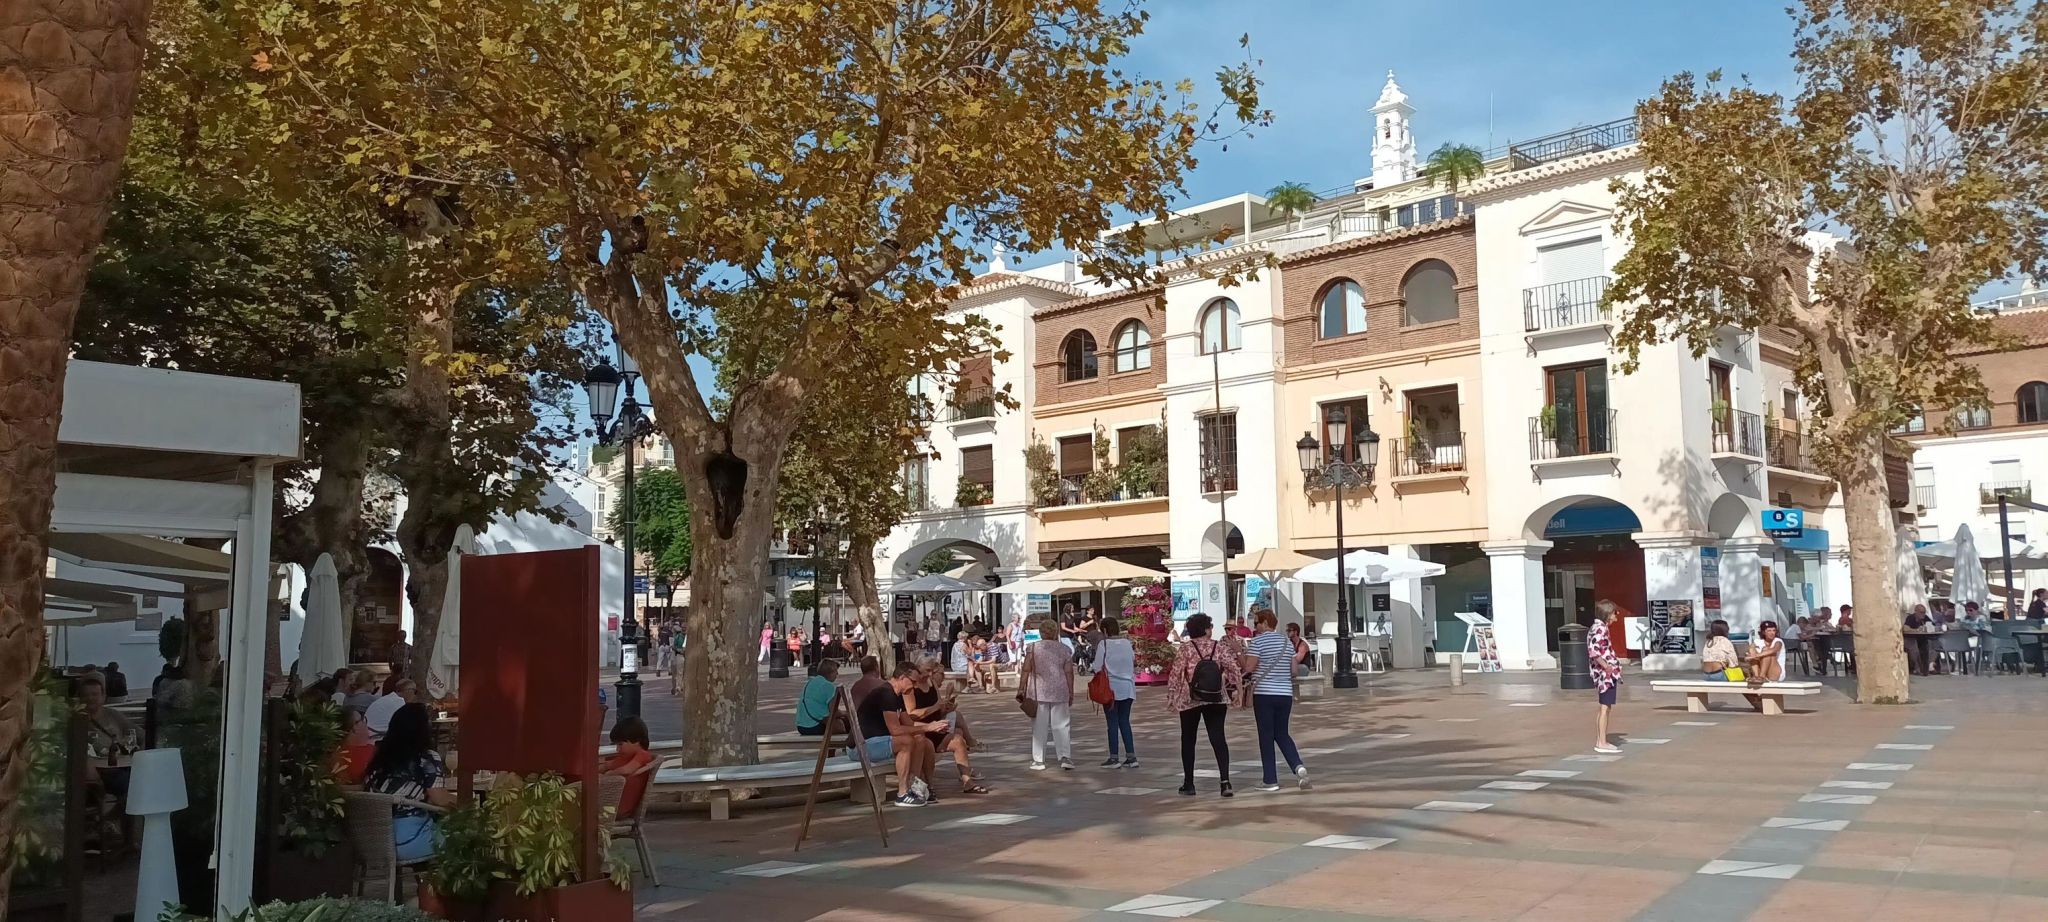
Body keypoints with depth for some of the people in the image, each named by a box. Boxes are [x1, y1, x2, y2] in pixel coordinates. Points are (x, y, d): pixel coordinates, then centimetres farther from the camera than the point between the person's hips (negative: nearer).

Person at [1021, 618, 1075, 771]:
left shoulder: (1033, 648, 0)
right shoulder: (1064, 649, 3)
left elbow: (1026, 670, -5)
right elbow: (1069, 672, 1)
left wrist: (1021, 689, -2)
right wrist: (1071, 692, 8)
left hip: (1038, 692, 0)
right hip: (1059, 692, 1)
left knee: (1039, 727, 6)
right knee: (1062, 725, 5)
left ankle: (1038, 761, 8)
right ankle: (1065, 757, -6)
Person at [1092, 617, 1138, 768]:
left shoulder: (1103, 644, -10)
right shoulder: (1127, 643, 4)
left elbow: (1098, 668, -9)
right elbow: (1134, 663, 11)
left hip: (1111, 688, -5)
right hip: (1128, 688, 5)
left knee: (1112, 723, 2)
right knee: (1125, 721, 11)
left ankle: (1114, 758, 5)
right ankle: (1131, 757, 8)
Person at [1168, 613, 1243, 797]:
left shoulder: (1186, 648, -8)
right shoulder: (1219, 647, -2)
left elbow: (1175, 673, -8)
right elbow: (1234, 668, -5)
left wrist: (1171, 695, 0)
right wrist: (1235, 689, 7)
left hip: (1189, 700, -1)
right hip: (1217, 700, 1)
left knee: (1188, 740, 11)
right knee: (1218, 739, 1)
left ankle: (1188, 783, 15)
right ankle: (1225, 780, -16)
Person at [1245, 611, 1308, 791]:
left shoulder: (1257, 641, -8)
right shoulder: (1286, 641, 11)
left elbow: (1249, 667, -12)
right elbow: (1294, 670, 12)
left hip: (1264, 694, -5)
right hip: (1285, 694, 6)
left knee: (1266, 736, 2)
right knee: (1282, 733, 16)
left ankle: (1270, 780, 4)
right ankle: (1298, 766, -5)